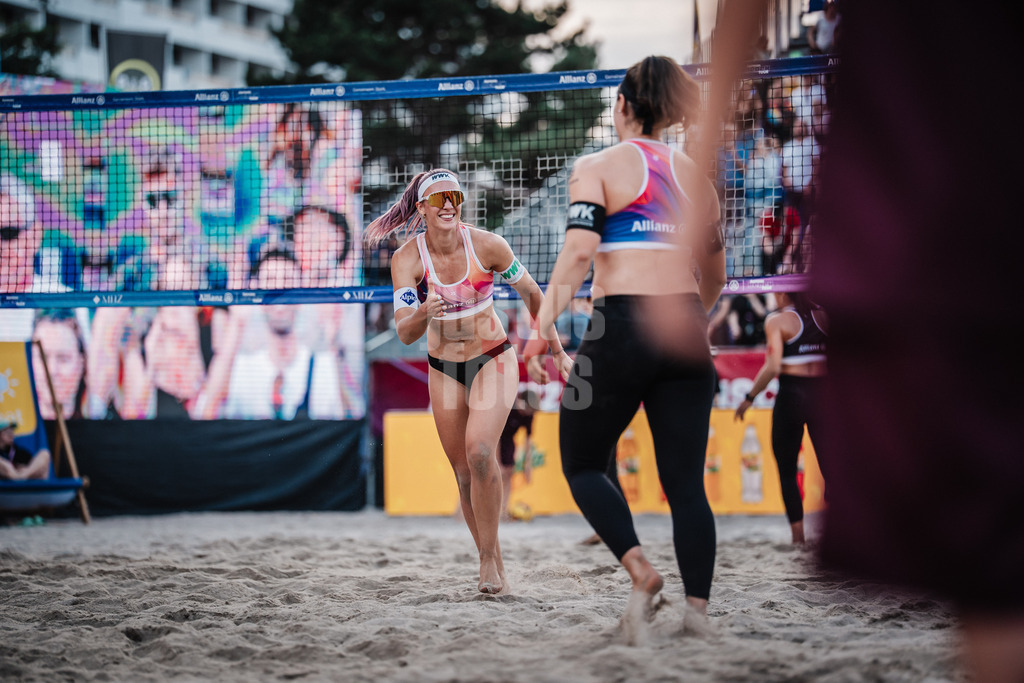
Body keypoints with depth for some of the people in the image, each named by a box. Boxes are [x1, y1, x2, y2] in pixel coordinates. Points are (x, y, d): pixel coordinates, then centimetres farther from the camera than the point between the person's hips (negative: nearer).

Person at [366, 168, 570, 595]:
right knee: (464, 474, 4)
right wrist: (425, 313, -45)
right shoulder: (407, 259, -15)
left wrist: (557, 351, 7)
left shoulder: (487, 246, -17)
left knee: (480, 451, -23)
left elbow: (532, 295, -1)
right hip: (443, 368, 2)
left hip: (493, 359, -2)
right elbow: (405, 333, -22)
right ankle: (492, 561, 19)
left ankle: (488, 558, -13)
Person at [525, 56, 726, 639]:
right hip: (686, 332, 4)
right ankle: (699, 612, -5)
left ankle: (640, 569, -10)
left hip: (621, 328, -4)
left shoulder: (598, 166, 3)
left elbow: (580, 247, -12)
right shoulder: (696, 175, 17)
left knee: (583, 463, 12)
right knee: (686, 481, 5)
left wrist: (545, 320, -11)